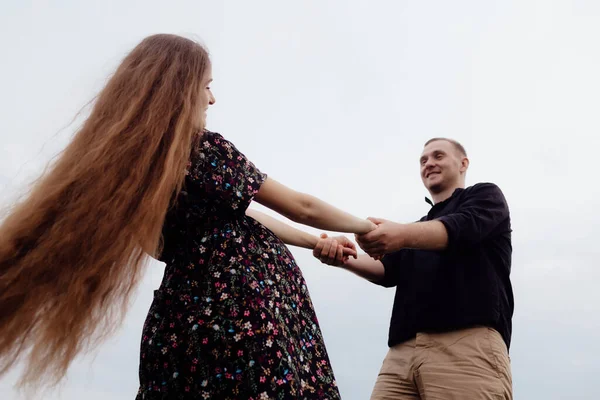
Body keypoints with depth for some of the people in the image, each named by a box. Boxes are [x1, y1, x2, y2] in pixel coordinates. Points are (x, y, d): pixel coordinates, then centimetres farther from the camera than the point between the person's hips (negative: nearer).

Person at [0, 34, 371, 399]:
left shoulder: (130, 160, 4)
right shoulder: (206, 150, -18)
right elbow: (302, 207, -7)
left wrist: (316, 243, 17)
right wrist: (366, 226, 11)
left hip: (187, 316, 7)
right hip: (247, 311, -7)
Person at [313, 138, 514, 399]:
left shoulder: (485, 196, 14)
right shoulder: (420, 227, 30)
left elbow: (462, 228, -8)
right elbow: (388, 270, 13)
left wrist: (402, 234, -27)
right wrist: (345, 258, -9)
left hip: (468, 343, -5)